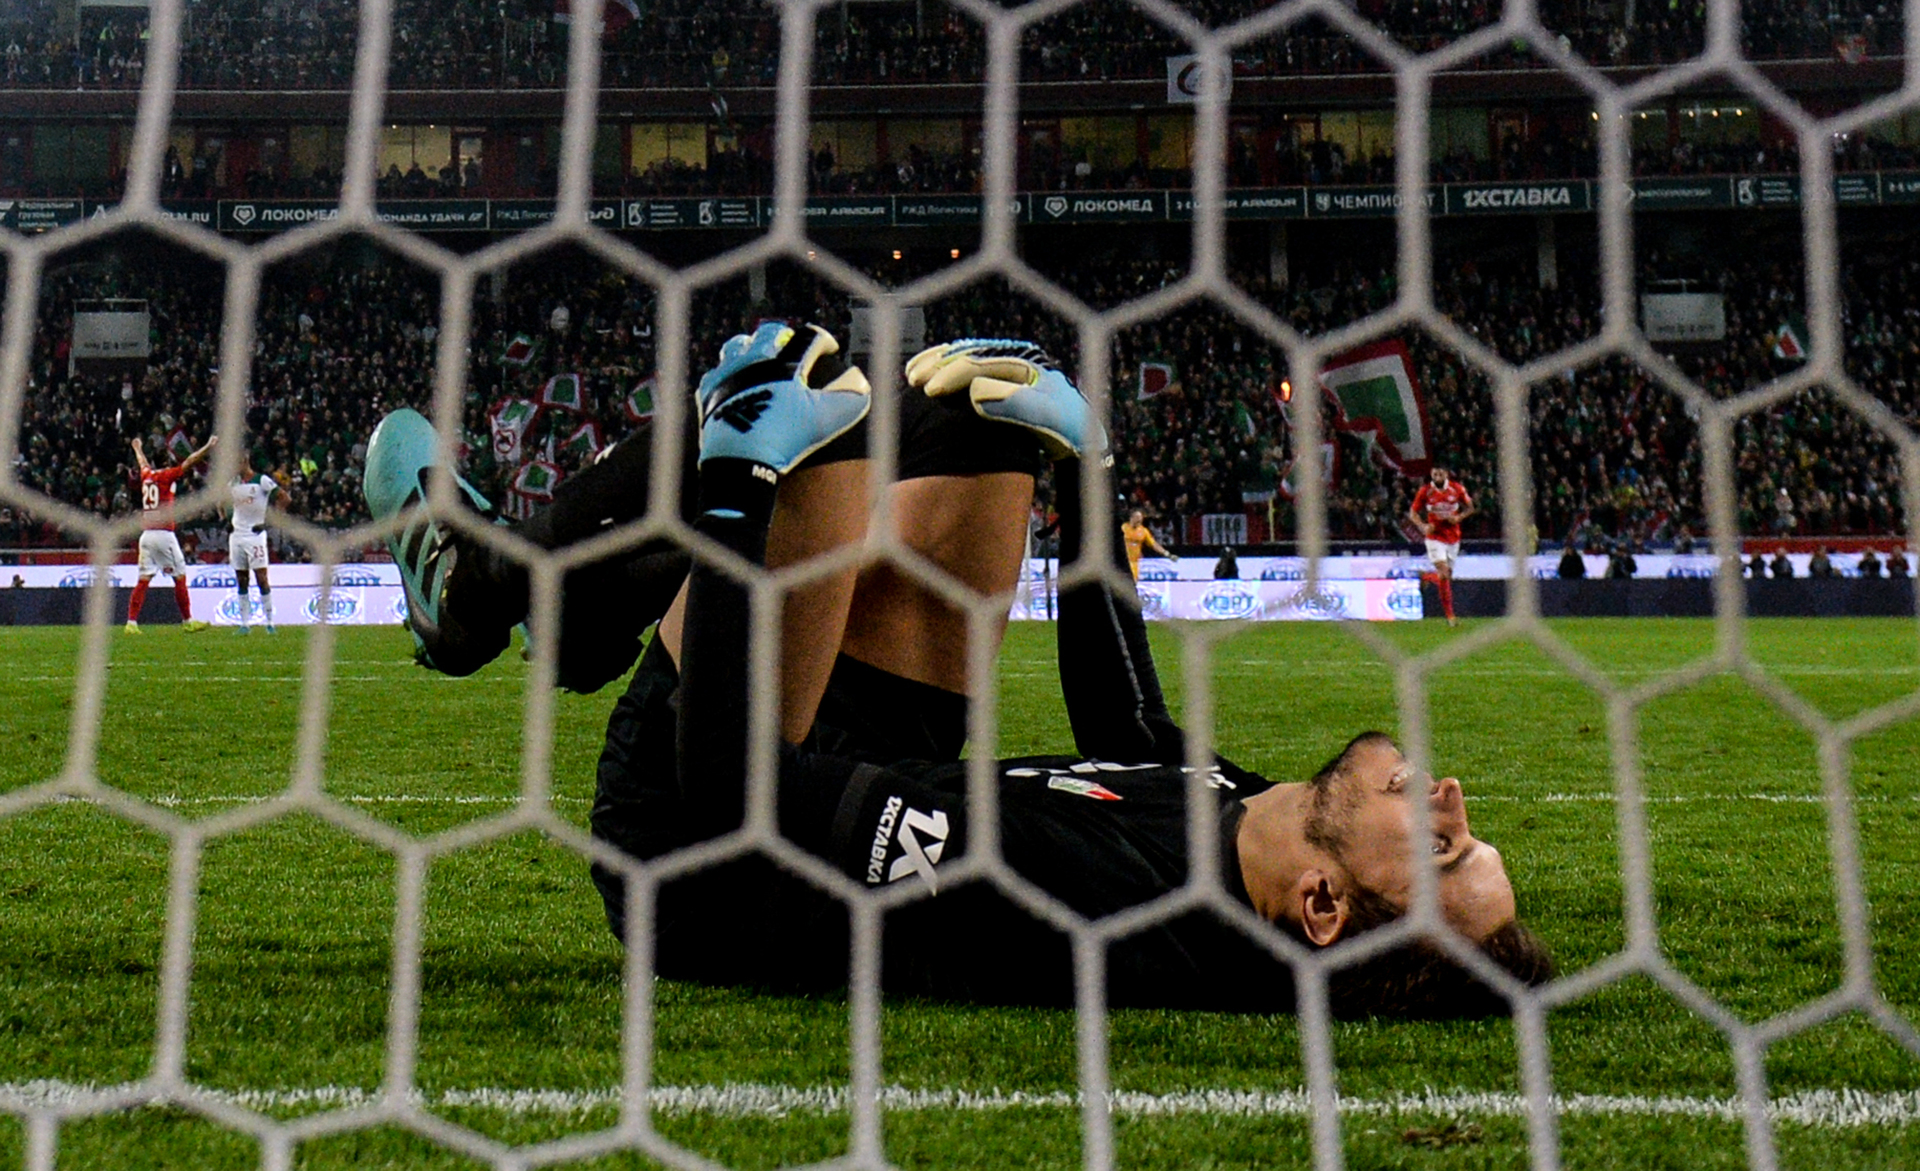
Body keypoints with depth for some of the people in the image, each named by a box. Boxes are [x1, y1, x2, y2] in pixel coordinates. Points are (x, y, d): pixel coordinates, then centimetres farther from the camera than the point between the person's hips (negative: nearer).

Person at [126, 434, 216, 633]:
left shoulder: (146, 475, 14)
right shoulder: (166, 476, -4)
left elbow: (142, 462, 35)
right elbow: (189, 462, -11)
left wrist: (137, 448, 56)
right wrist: (209, 446, -10)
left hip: (145, 535, 7)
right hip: (163, 534, -7)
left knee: (143, 579, 4)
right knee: (180, 577, 2)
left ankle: (131, 622, -2)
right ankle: (187, 621, 5)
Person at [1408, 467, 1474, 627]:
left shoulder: (1457, 489, -4)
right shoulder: (1425, 491, -7)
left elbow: (1470, 507, 10)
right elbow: (1413, 513, 2)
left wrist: (1459, 517, -11)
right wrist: (1423, 526, -16)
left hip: (1453, 537, 3)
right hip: (1435, 537, -3)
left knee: (1447, 575, 7)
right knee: (1444, 574, -17)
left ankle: (1426, 577, 41)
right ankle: (1450, 615, -11)